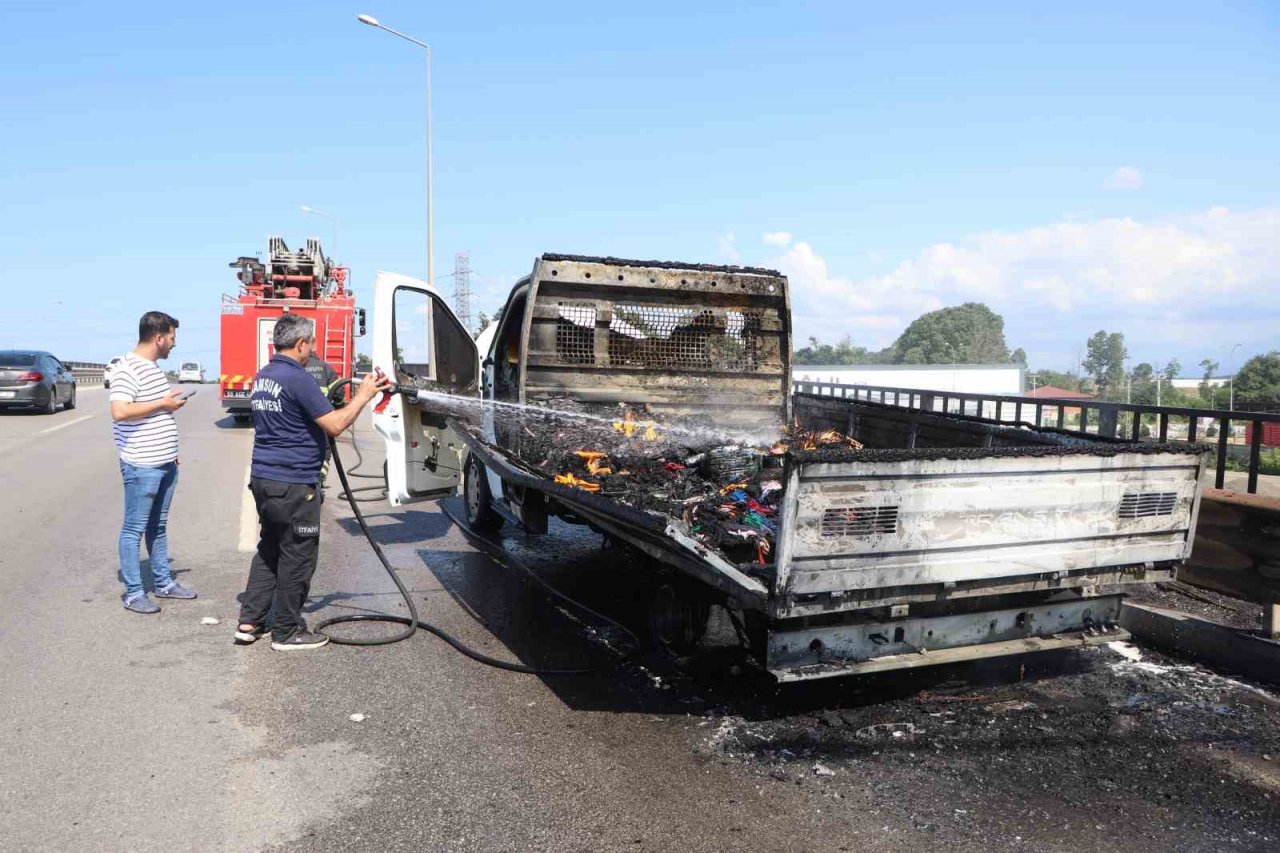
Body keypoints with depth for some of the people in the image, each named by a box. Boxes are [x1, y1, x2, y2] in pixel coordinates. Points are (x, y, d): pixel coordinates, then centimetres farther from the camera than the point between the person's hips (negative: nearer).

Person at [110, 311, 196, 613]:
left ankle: (163, 582, 28)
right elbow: (120, 411, -28)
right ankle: (132, 593, 9)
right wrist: (163, 404, -18)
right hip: (141, 466, -9)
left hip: (165, 463, 9)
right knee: (134, 530, 1)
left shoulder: (153, 368, 13)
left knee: (158, 526, 18)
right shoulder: (127, 369, -16)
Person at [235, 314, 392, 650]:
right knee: (297, 557, 2)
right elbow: (335, 425, -19)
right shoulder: (298, 379, -17)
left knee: (269, 549, 19)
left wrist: (324, 400, 20)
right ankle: (287, 632, 11)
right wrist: (363, 395, -8)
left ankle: (250, 620, 22)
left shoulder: (261, 378, 12)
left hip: (263, 478, 9)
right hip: (293, 485, -9)